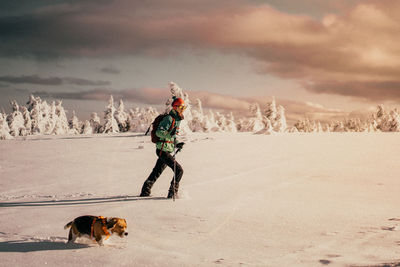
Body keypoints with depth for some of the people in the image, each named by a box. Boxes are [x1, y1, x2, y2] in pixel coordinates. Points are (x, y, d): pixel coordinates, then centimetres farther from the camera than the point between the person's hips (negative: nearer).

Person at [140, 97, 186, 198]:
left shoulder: (177, 120, 15)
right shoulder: (169, 119, -15)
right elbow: (158, 132, -22)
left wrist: (177, 144, 8)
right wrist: (170, 134, -37)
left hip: (167, 151, 10)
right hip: (163, 150, -10)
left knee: (157, 172, 19)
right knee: (179, 170, -13)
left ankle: (145, 191, 31)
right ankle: (172, 193, -6)